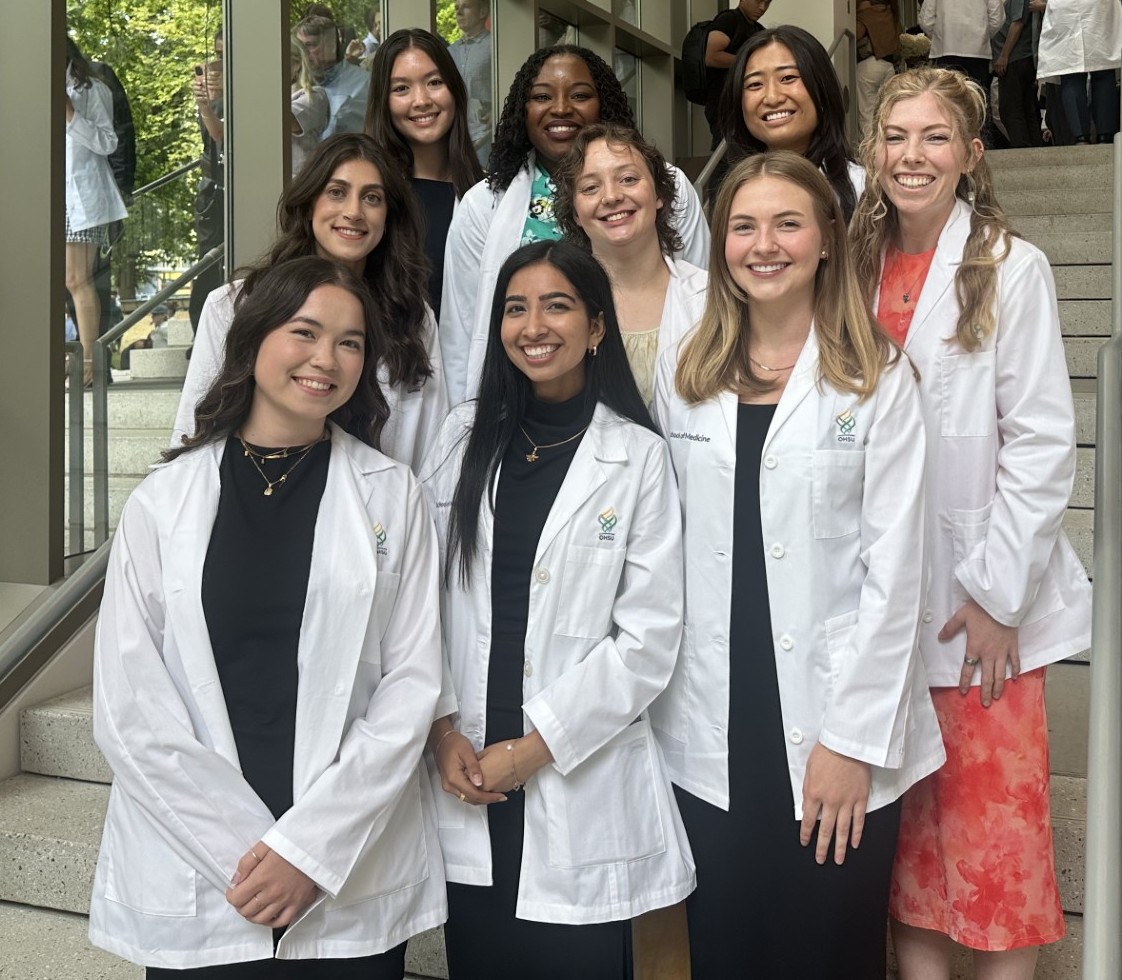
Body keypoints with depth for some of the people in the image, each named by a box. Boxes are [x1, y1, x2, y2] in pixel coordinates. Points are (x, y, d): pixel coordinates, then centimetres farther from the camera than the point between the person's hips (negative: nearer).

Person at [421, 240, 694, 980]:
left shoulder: (637, 455, -4)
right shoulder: (465, 436, 7)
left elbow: (650, 636, -8)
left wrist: (538, 744, -10)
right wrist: (442, 727, -5)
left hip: (581, 786, -3)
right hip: (464, 780, 3)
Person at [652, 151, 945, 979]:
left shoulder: (878, 377, -3)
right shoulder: (684, 374, 7)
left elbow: (893, 568, -7)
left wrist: (854, 738, -11)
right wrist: (658, 706, 2)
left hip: (838, 737, -2)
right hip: (712, 736, 3)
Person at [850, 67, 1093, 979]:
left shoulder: (1010, 268, -7)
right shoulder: (860, 266, 7)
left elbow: (1043, 443, -10)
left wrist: (996, 595, -13)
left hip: (981, 603, -4)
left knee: (993, 830, 3)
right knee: (907, 832, 12)